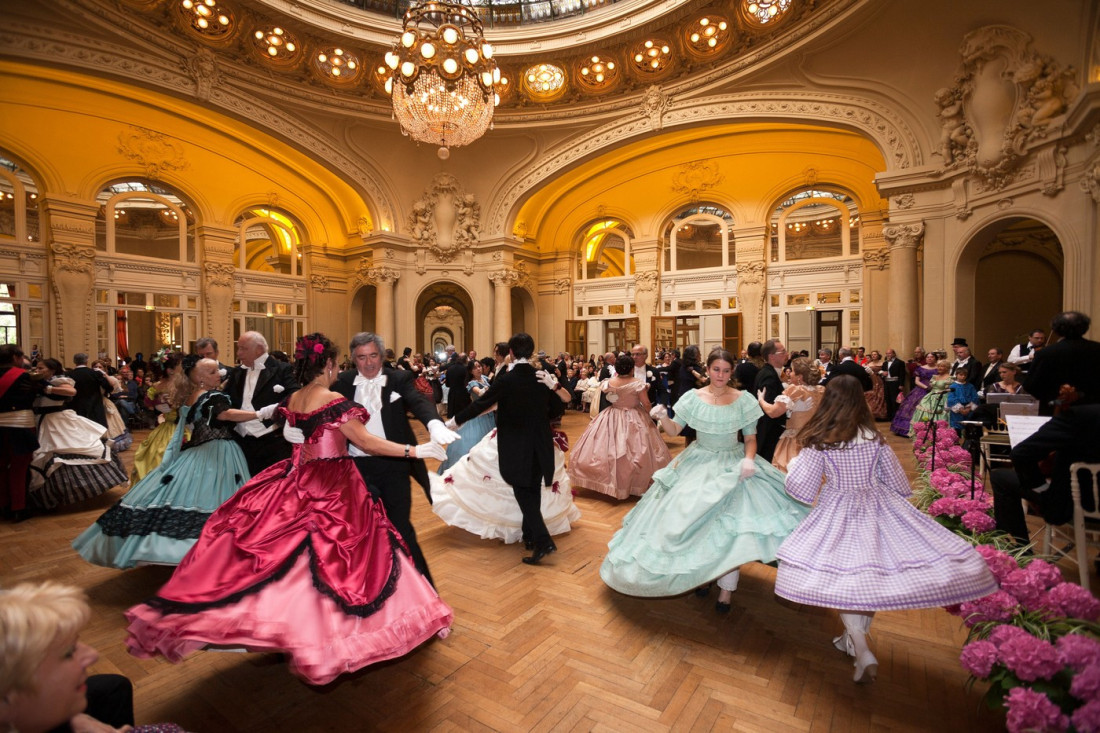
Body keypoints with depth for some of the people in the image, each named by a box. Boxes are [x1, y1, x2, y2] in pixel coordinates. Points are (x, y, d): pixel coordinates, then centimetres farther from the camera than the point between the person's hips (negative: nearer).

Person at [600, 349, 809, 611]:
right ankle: (701, 572, 30)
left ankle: (726, 589, 6)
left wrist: (749, 459, -19)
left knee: (734, 523, -10)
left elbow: (751, 438, 0)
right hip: (698, 463, 1)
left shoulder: (744, 400, -5)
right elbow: (674, 430, -3)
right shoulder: (693, 397, -5)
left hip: (733, 466, -1)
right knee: (693, 516, 4)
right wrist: (662, 417, -24)